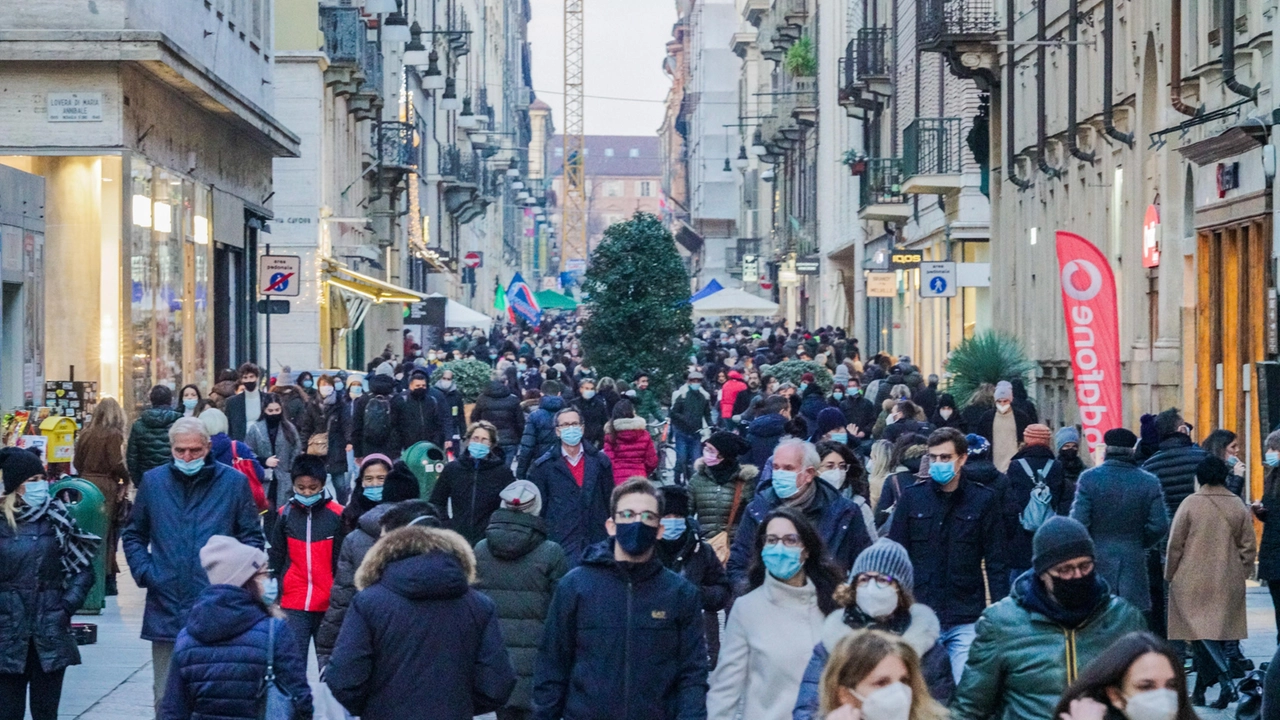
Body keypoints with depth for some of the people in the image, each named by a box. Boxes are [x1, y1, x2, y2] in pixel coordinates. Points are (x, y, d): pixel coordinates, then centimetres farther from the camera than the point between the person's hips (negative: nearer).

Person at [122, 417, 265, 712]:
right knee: (166, 701, 6)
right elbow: (133, 535, 18)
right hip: (165, 612, 2)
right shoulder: (153, 481, 8)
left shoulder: (234, 482, 1)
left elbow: (252, 537, 7)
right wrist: (144, 573, 2)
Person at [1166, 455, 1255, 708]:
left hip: (1192, 581, -4)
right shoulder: (1238, 507, 2)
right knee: (1216, 633, 12)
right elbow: (1248, 547, 6)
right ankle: (1200, 690, 19)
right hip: (1228, 583, 4)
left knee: (1201, 633, -5)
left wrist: (1170, 576, 7)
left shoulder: (1190, 504, -8)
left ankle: (1226, 682, -23)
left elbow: (1175, 545, -5)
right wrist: (1242, 575, 18)